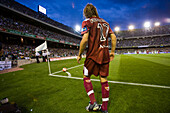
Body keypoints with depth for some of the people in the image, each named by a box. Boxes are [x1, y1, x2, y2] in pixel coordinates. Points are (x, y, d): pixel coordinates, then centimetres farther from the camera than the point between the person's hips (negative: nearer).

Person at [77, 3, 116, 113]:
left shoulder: (87, 22, -1)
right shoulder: (105, 22, 17)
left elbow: (85, 40, -15)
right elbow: (114, 37, 12)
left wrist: (79, 55, -4)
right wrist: (112, 52, 17)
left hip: (93, 55, -5)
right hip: (105, 55, 6)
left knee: (86, 77, 13)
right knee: (104, 79, 10)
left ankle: (93, 103, 7)